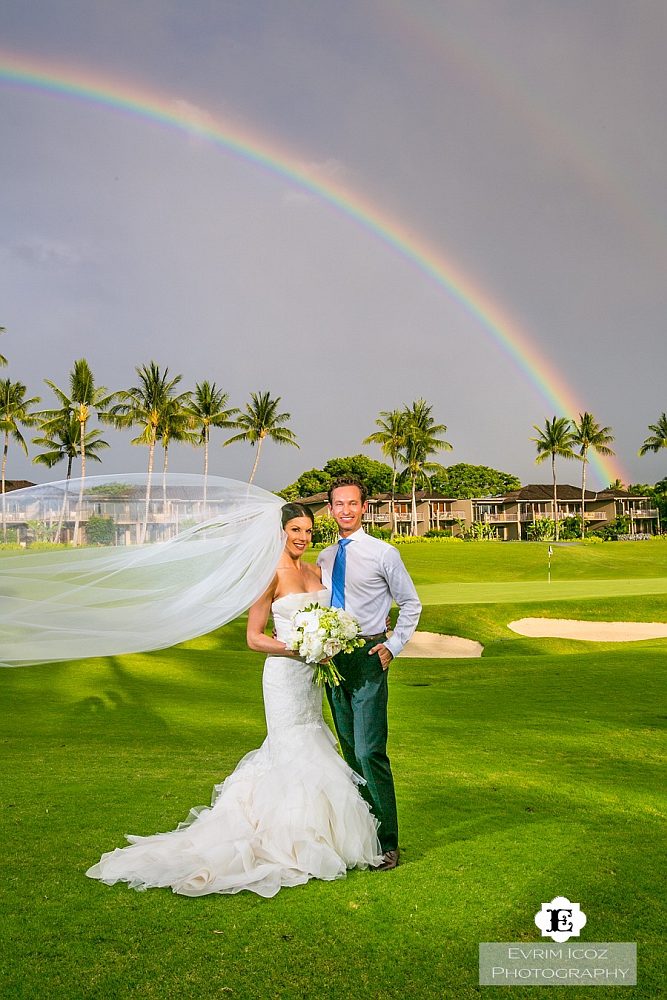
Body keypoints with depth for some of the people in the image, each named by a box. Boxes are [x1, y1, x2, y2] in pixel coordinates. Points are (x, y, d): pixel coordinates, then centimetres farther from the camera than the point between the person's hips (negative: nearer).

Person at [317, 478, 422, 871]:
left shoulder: (383, 553, -5)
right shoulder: (324, 558, 10)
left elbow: (411, 603, 2)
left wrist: (393, 646, -5)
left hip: (367, 659, -6)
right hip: (332, 659, 6)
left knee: (370, 752, -10)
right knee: (351, 752, 14)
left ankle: (387, 843, 2)